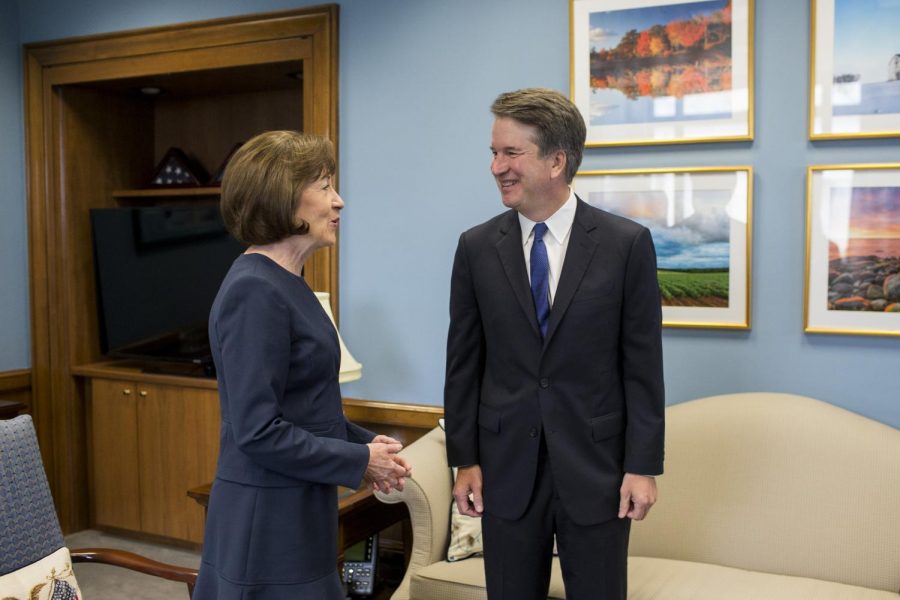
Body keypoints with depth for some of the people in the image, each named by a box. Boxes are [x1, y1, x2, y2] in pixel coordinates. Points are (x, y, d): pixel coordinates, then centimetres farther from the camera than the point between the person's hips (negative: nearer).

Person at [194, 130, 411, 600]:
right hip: (268, 520, -9)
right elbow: (259, 432, -24)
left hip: (295, 512, 9)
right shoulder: (254, 291, -21)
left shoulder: (285, 281, 8)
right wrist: (360, 462, -14)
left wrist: (364, 441, 3)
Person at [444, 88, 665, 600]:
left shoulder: (627, 243, -6)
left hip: (596, 466, -1)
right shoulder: (477, 247, 0)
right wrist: (465, 459, 2)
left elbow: (643, 365, -4)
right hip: (506, 466, 2)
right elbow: (464, 362, 3)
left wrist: (643, 466, -5)